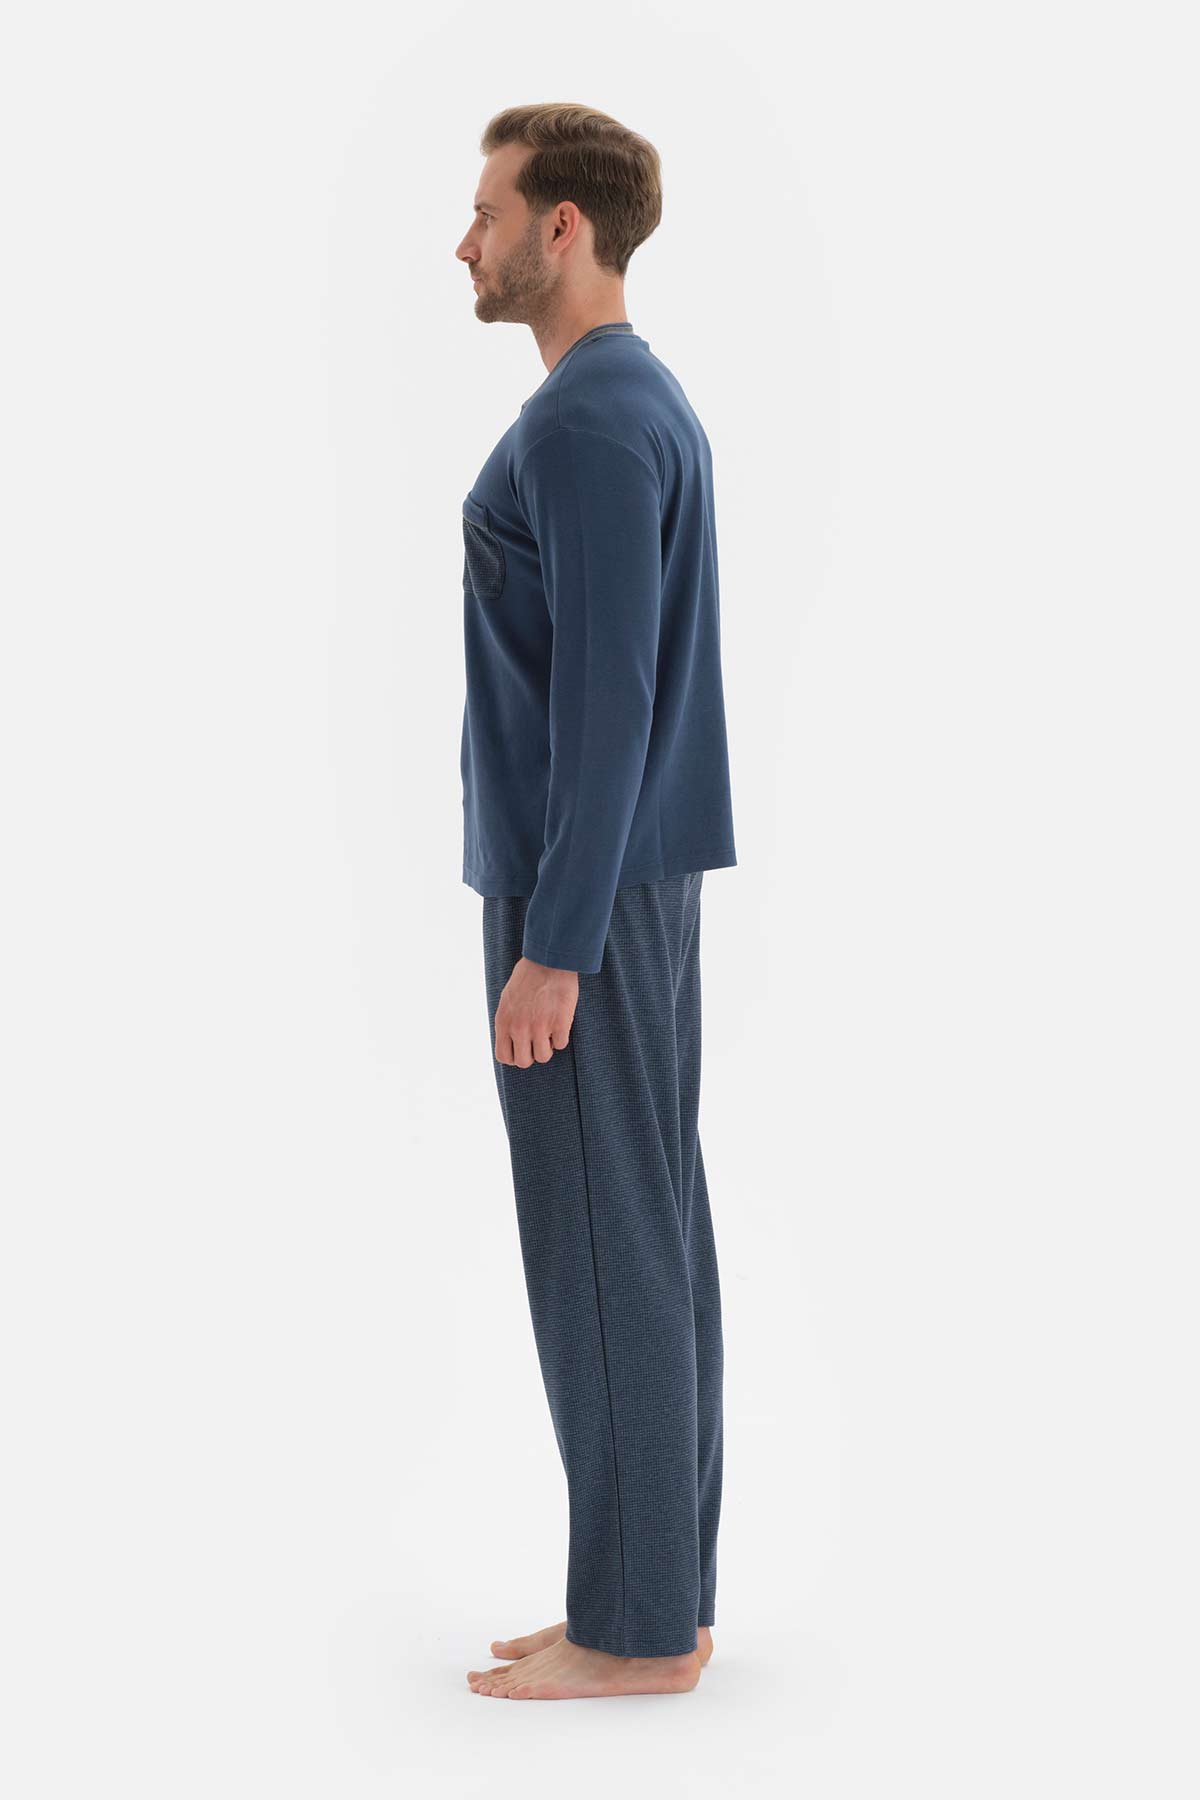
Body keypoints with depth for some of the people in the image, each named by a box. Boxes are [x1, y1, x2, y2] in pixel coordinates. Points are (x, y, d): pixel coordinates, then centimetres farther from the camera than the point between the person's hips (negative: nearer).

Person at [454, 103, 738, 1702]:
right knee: (651, 1229, 10)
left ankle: (635, 1623, 6)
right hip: (642, 883, 10)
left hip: (582, 894, -10)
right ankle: (659, 1597, 18)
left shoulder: (586, 423, -16)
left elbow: (603, 705, -21)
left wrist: (549, 947, -21)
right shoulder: (647, 410, 16)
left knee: (600, 1247, -3)